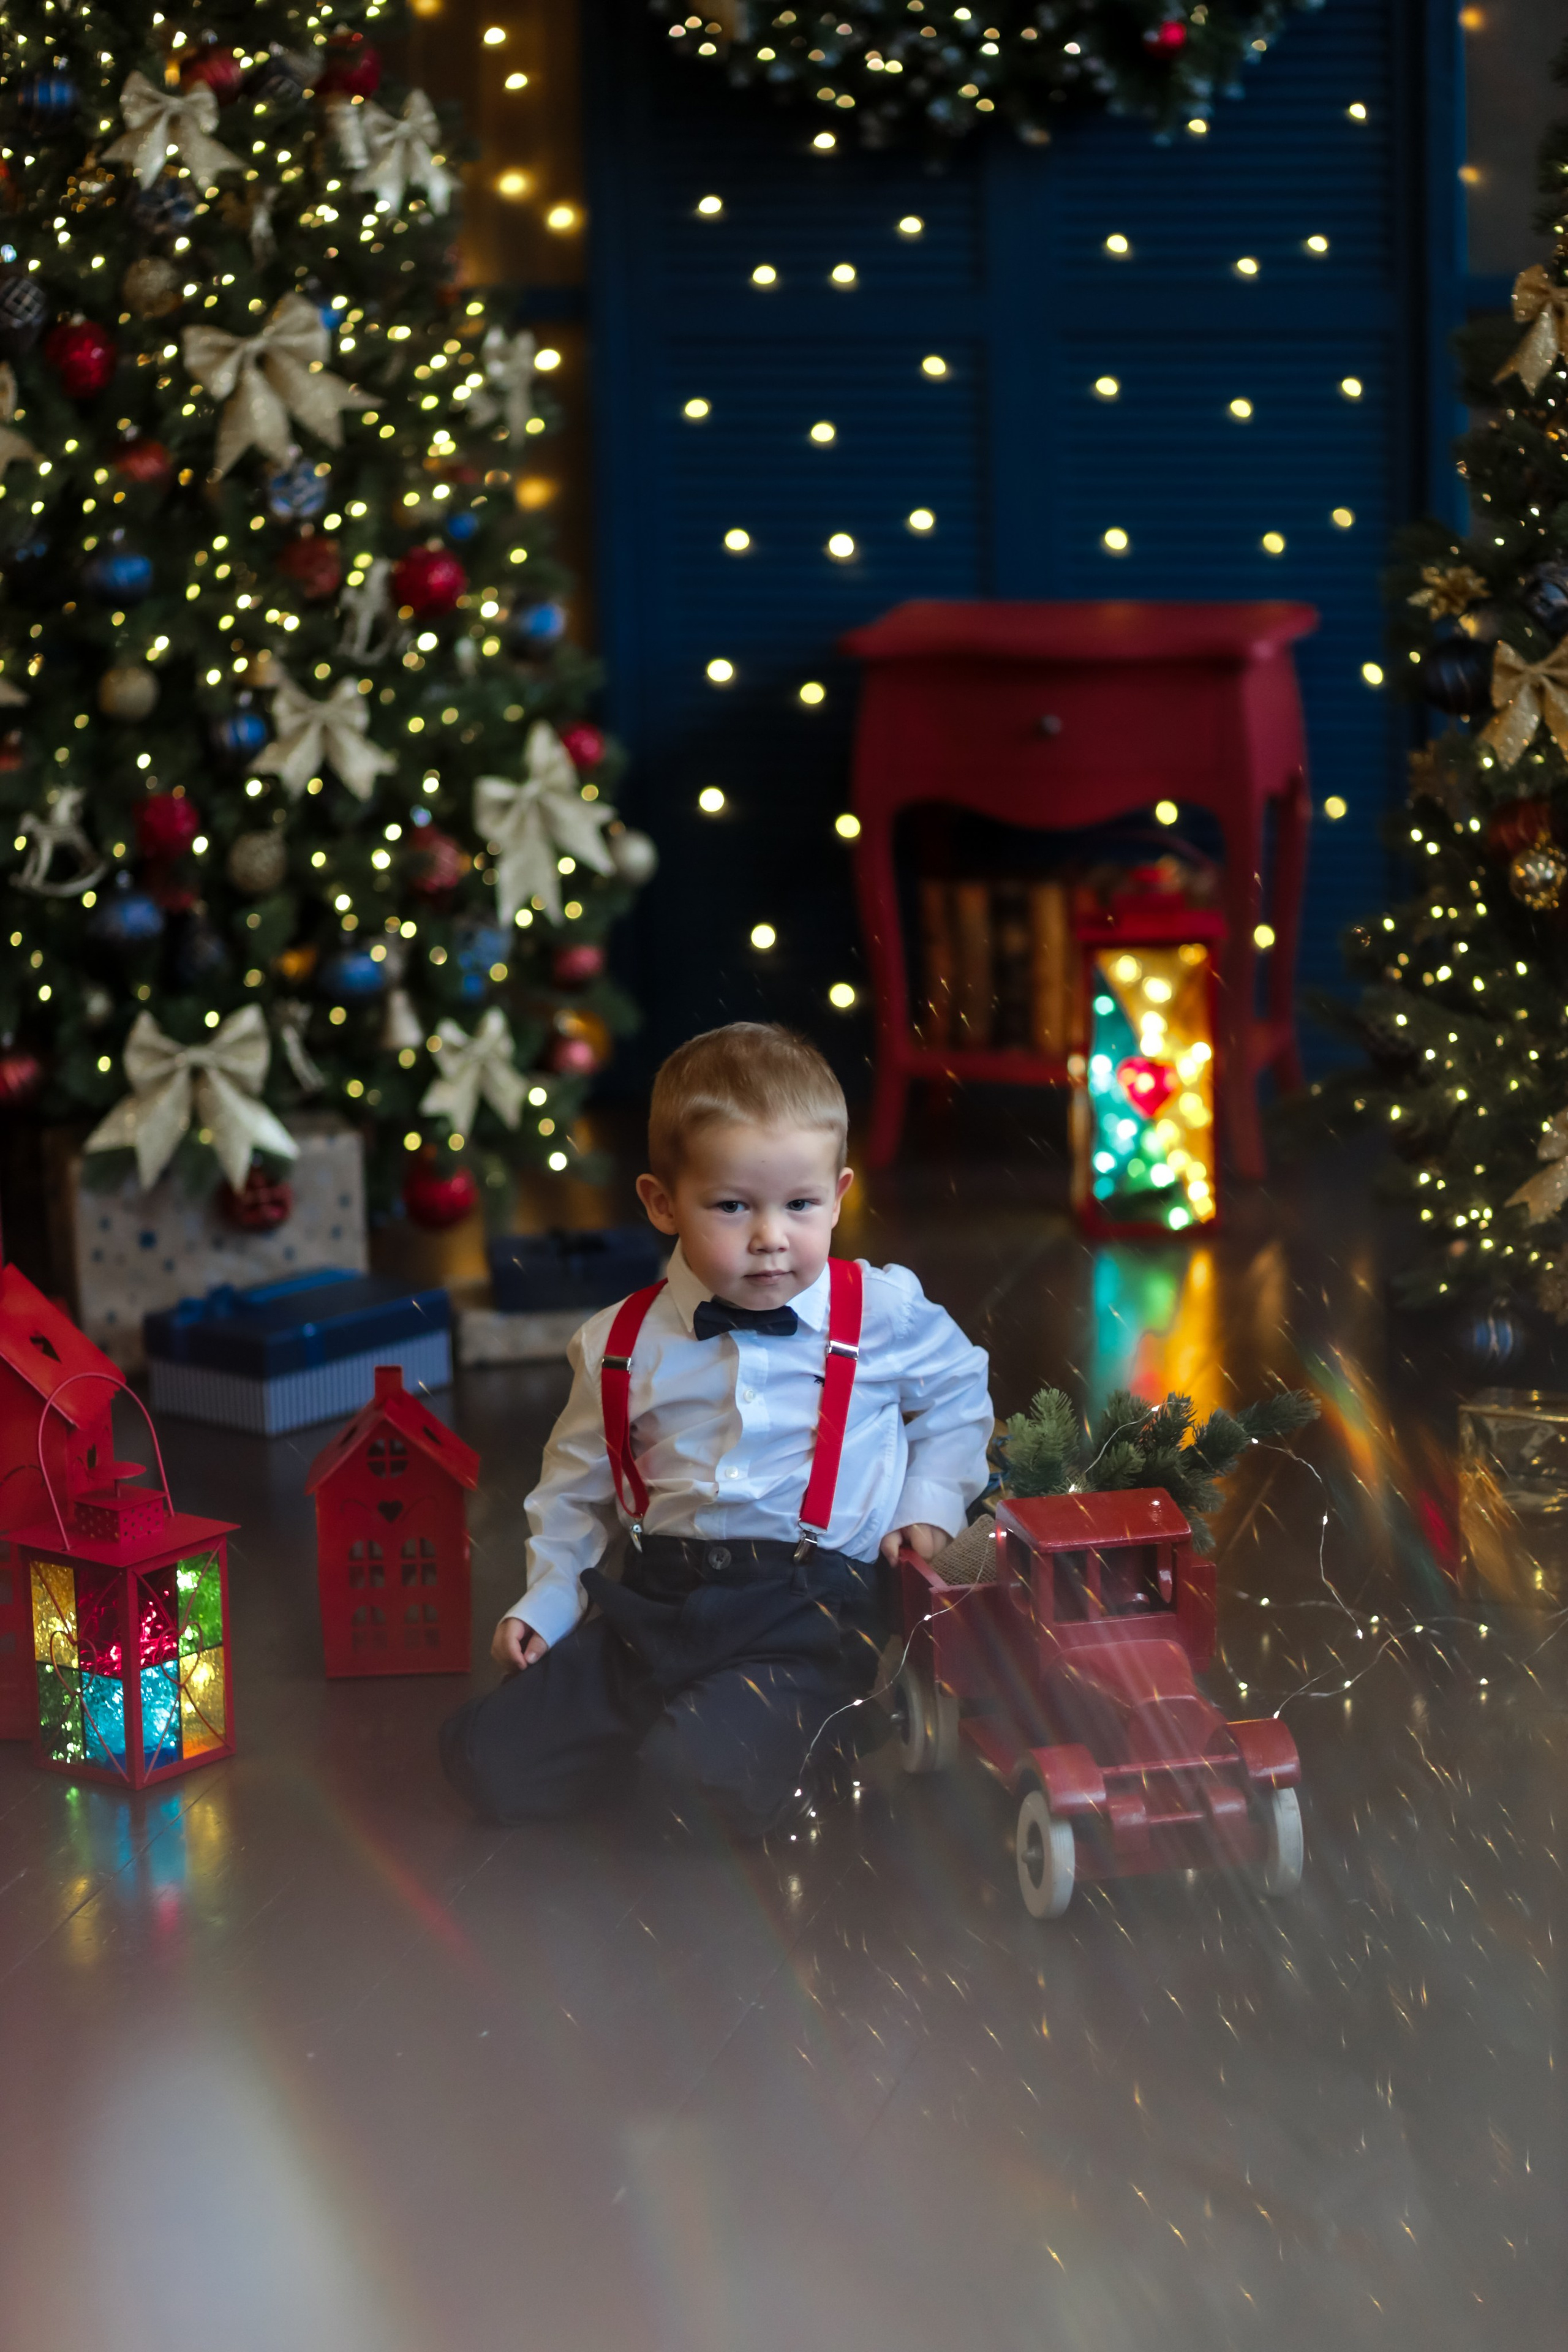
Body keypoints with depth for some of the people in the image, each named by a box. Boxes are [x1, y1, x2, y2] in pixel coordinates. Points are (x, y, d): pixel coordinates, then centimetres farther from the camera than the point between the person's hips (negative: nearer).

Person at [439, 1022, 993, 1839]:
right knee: (490, 1763, -9)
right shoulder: (620, 1345, 4)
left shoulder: (887, 1314, -1)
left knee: (718, 1776, -31)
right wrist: (547, 1600, 10)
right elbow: (577, 1482, 18)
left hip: (807, 1606, -3)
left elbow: (956, 1392, 19)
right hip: (652, 1597, 4)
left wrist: (928, 1504, 6)